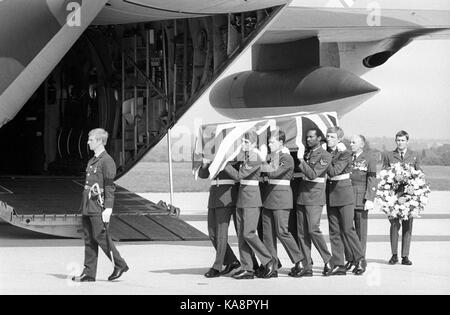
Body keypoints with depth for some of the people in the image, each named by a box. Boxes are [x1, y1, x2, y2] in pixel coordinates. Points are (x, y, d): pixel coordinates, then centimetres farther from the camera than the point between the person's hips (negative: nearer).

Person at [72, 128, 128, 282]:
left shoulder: (107, 161, -11)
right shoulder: (92, 161, 17)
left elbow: (109, 186, -14)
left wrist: (108, 208, -19)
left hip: (98, 208, -9)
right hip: (88, 207, 9)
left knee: (101, 237, -6)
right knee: (89, 239, 7)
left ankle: (120, 265, 8)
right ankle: (89, 273, 10)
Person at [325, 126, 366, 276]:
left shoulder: (345, 154, -9)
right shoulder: (326, 152, 9)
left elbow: (333, 171, -21)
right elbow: (327, 172, 5)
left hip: (344, 193, -6)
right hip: (330, 194, 6)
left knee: (348, 229, -6)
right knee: (334, 231, 4)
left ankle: (360, 261, 6)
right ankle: (338, 265, 5)